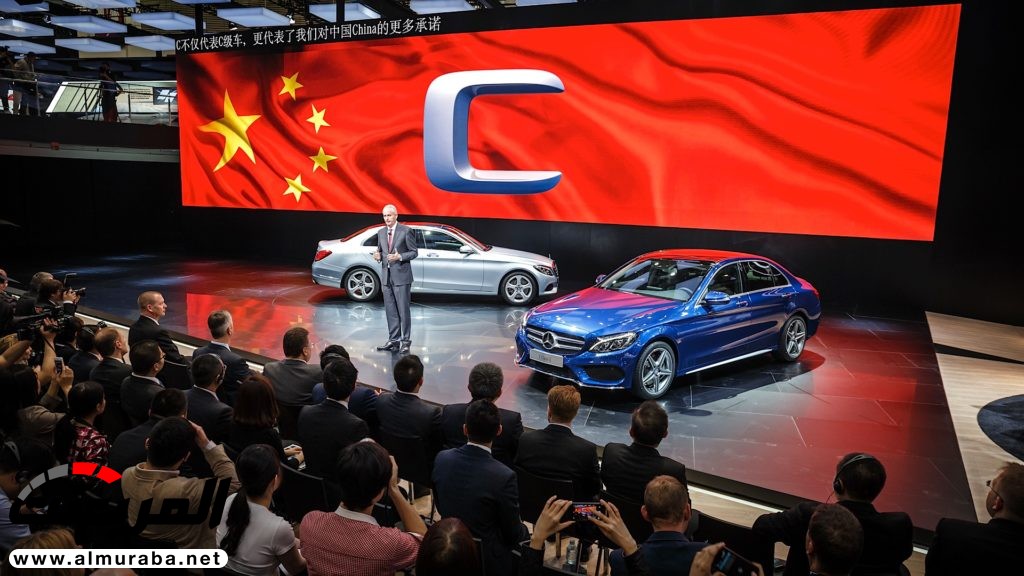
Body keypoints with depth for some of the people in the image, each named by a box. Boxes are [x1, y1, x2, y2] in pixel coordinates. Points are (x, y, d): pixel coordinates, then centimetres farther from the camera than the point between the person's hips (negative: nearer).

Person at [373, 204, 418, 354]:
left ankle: (406, 342, 5)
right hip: (386, 276, 6)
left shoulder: (406, 231, -5)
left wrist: (399, 257, -18)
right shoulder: (381, 232, 13)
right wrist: (378, 256, -3)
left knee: (403, 310, -2)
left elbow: (414, 252, -4)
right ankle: (393, 341, 17)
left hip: (401, 276, -6)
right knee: (390, 311, 9)